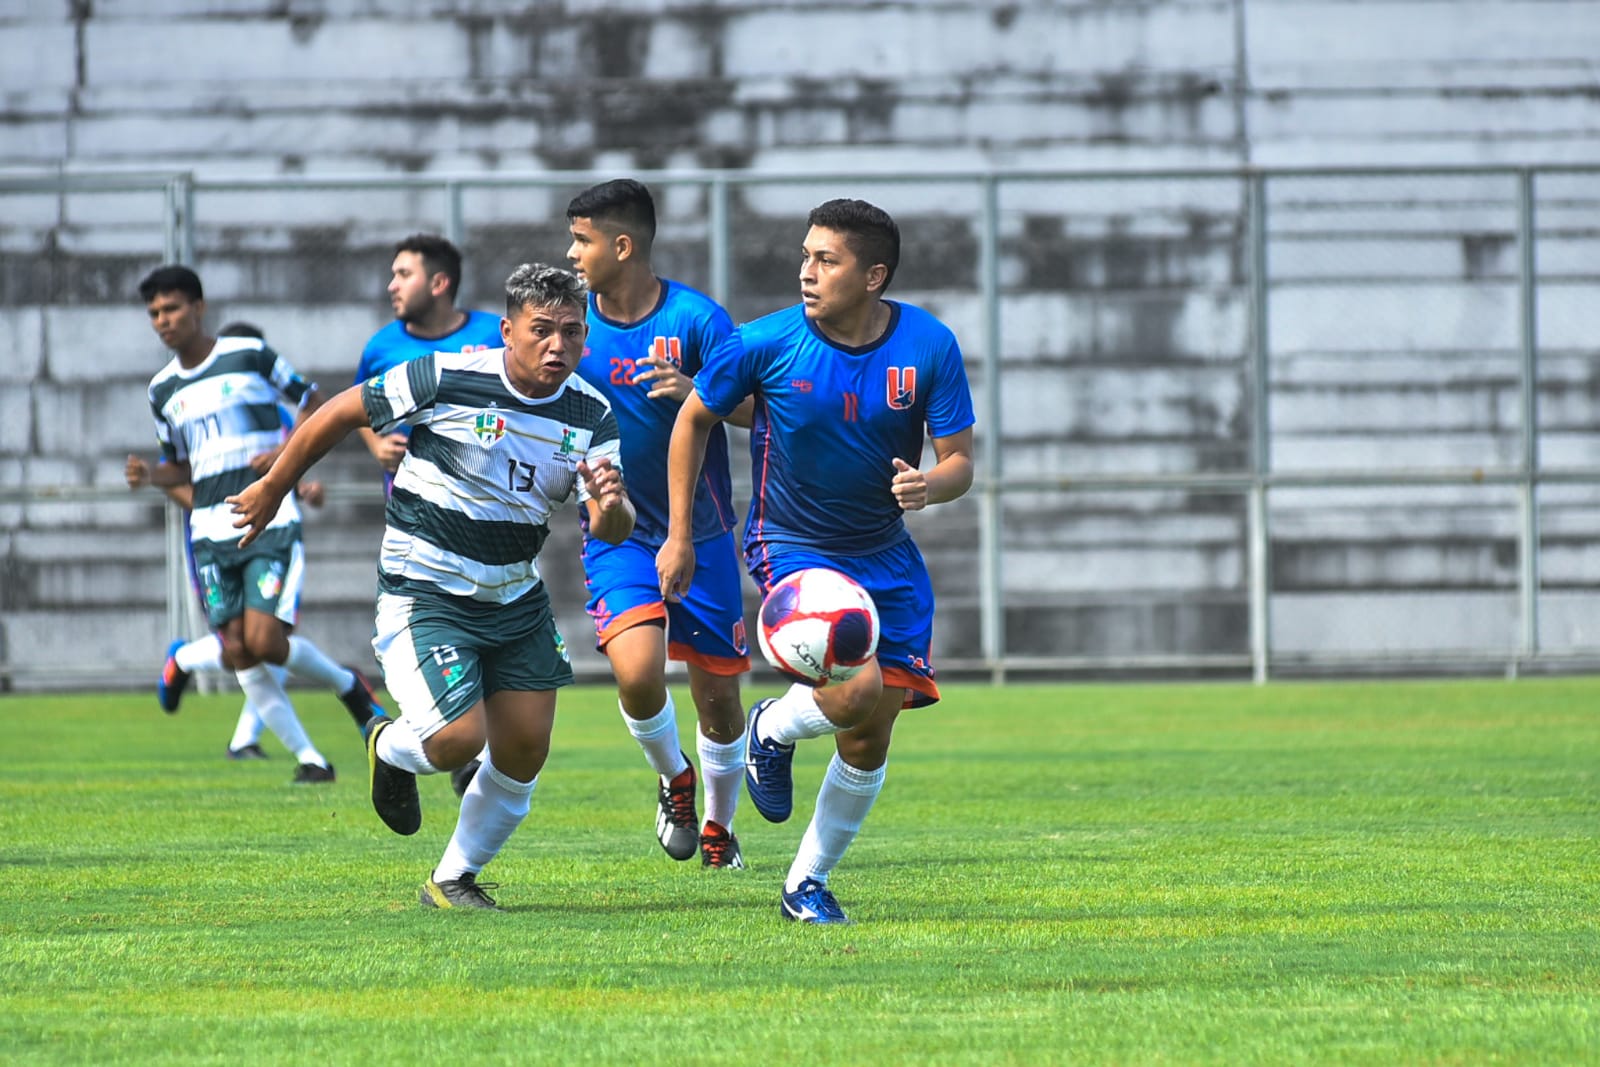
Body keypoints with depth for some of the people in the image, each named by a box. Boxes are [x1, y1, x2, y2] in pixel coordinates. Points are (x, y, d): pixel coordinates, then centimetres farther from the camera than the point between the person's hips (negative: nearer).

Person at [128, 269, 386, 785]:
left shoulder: (250, 355, -2)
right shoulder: (163, 389, 12)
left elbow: (313, 404, 7)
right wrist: (150, 476, 0)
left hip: (271, 523, -5)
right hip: (212, 533, 5)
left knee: (264, 641, -17)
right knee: (239, 656, -5)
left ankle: (347, 684, 13)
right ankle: (309, 758, 5)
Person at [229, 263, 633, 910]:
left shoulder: (591, 414, -5)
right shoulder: (447, 379, -19)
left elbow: (614, 530, -10)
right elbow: (341, 414, -7)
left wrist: (612, 505, -35)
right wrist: (273, 488, 3)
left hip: (516, 600, 5)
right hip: (424, 593, -5)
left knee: (525, 751, 2)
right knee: (459, 737, -19)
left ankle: (453, 881, 24)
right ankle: (391, 752, 19)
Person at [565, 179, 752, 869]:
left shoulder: (696, 319, -10)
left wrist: (696, 392, -29)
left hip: (700, 535, -1)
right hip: (617, 534, 1)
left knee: (718, 694, 5)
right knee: (638, 673, -22)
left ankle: (719, 827, 31)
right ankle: (675, 781, 9)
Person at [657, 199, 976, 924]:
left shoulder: (929, 346, -11)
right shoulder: (766, 343, -15)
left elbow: (960, 462, -7)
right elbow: (694, 419, 1)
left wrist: (930, 484, -31)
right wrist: (679, 535, 1)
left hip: (884, 554, 3)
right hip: (791, 545, -3)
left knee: (869, 742, 4)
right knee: (858, 690, -26)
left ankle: (807, 883, 22)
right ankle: (773, 729, 8)